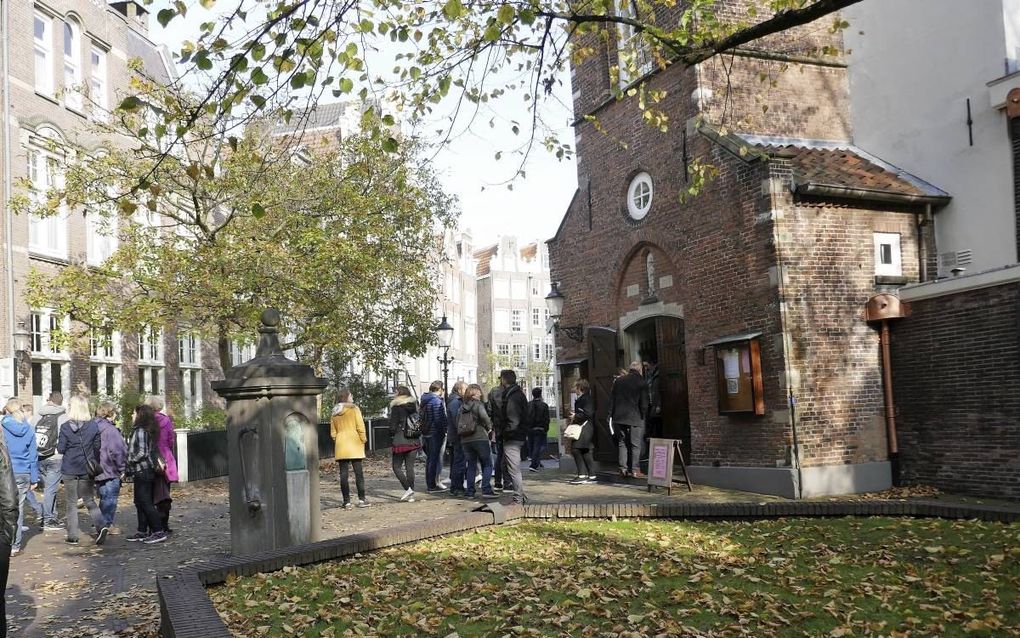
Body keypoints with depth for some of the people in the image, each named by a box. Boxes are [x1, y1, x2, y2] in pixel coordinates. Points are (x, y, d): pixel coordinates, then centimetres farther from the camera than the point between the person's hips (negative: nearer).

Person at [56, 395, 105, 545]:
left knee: (71, 503, 9)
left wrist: (59, 441, 15)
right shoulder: (93, 426, -2)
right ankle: (101, 526, -10)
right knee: (89, 501, 11)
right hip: (86, 469, 2)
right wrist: (96, 466, 14)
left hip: (69, 469, -2)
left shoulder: (65, 427, -9)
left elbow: (61, 449, -6)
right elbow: (97, 448, 3)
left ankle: (72, 536, 11)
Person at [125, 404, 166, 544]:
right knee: (140, 502, 15)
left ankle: (159, 532, -6)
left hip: (142, 471, -10)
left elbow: (142, 453, -22)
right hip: (144, 471, 10)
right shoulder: (148, 431, 13)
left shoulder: (140, 432, -16)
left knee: (146, 502, -7)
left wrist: (129, 460, -9)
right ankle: (142, 532, 20)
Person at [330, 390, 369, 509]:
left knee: (343, 474, 2)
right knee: (359, 472, 2)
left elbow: (333, 433, 11)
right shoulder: (354, 409, -3)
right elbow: (360, 427, -8)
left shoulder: (334, 413, 11)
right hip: (355, 444, -3)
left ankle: (347, 502, 1)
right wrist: (364, 439, 2)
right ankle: (361, 499, 3)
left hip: (340, 446, 3)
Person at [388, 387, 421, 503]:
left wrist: (391, 435, 9)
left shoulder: (396, 407, -9)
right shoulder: (414, 406, 8)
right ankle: (411, 495, 6)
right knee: (410, 467, 8)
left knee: (397, 467, 5)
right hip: (413, 441, 5)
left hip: (401, 442, -5)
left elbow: (393, 424, -8)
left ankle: (407, 489, -11)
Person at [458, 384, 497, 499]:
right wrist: (489, 427, -7)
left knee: (471, 466, 13)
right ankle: (486, 490, -6)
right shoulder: (478, 405, -7)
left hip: (465, 440, 6)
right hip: (480, 438, -6)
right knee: (487, 465, 3)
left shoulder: (462, 407, 11)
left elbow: (457, 423, 11)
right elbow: (484, 416, -22)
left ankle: (470, 491, 10)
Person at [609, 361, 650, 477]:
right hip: (635, 418, -4)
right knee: (635, 445, 2)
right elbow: (644, 403, -6)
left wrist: (611, 415, 13)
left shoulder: (618, 381, 9)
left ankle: (623, 469, 6)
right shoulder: (641, 383, -4)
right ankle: (634, 470, 1)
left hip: (619, 418, 4)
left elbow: (611, 399, 9)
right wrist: (643, 417, 6)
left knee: (622, 444, 9)